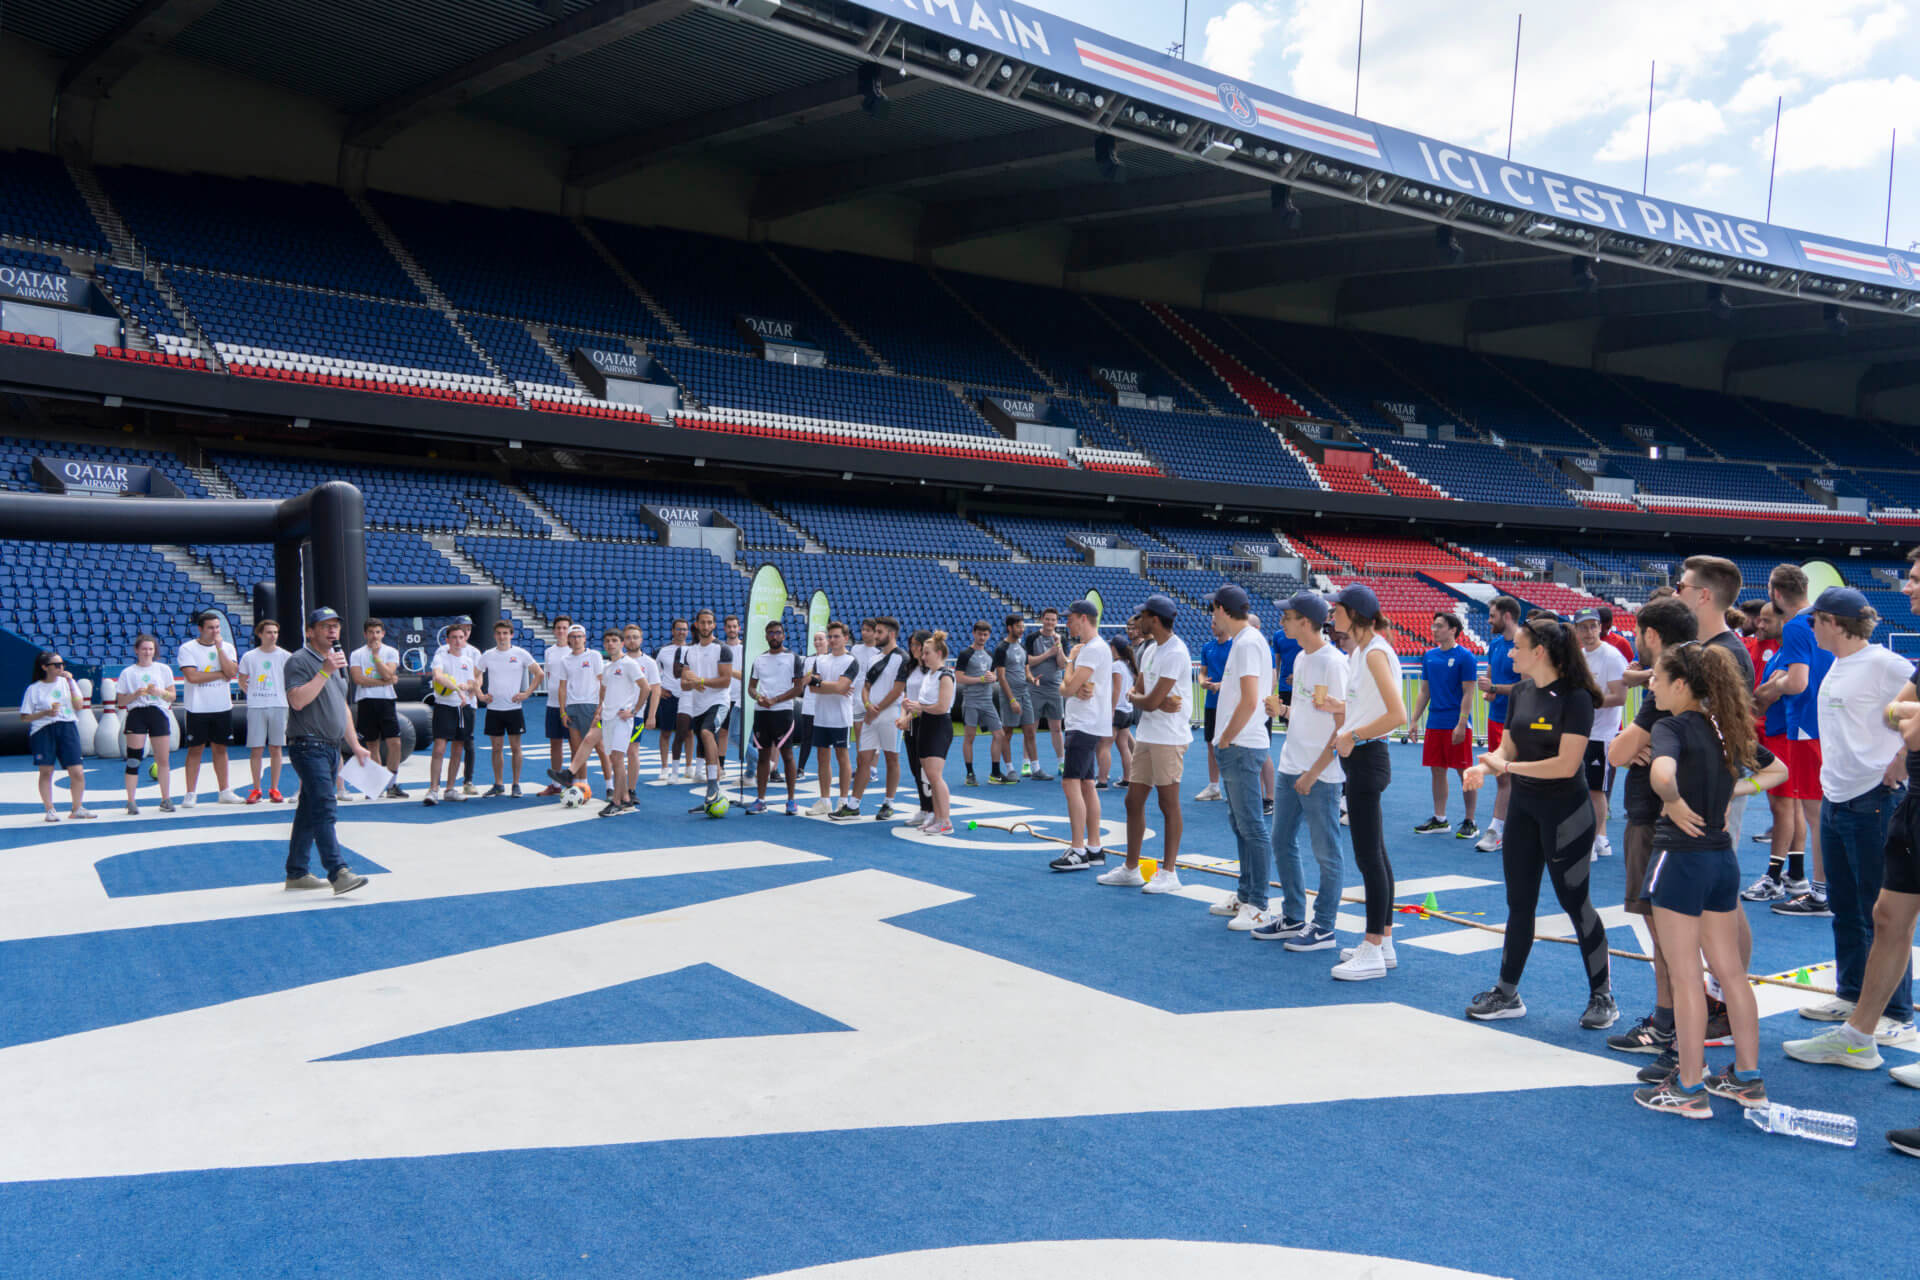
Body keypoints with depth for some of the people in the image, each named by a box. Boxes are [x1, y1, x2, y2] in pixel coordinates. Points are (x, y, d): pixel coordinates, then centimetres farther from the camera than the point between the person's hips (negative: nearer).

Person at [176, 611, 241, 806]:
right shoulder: (187, 649, -4)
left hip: (222, 708, 3)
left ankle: (224, 791, 16)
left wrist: (219, 648, -11)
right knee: (195, 750, 1)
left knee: (220, 749, 10)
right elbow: (192, 676, -17)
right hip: (198, 709, -3)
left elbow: (232, 673, -8)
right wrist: (221, 674, -10)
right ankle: (190, 794, 6)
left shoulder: (227, 647, 7)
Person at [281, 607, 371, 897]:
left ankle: (296, 873, 19)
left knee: (309, 812, 13)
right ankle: (338, 873, -22)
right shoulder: (300, 661, -8)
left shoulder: (336, 661, 20)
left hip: (332, 748, 9)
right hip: (308, 746, -9)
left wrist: (355, 745, 23)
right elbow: (297, 700, -22)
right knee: (324, 807, -16)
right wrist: (325, 671, -23)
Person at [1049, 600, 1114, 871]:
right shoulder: (1086, 648, 18)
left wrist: (1071, 659, -2)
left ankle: (1078, 851, -13)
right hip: (1083, 725, 11)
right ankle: (1094, 849, 16)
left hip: (1086, 726, -11)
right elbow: (1064, 689, 12)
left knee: (1071, 783, -13)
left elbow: (1069, 687, -19)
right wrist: (1077, 688, -11)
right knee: (1086, 785, 11)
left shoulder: (1094, 649, -14)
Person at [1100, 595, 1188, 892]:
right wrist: (1158, 702, -10)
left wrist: (1138, 698, 1)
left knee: (1169, 804, -1)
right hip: (1146, 735, 9)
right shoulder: (1149, 649, 14)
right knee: (1133, 801, 11)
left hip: (1169, 738, -9)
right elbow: (1137, 694, 10)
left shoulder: (1175, 653, -16)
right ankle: (1131, 870, 20)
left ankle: (1169, 873, 8)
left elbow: (1151, 701, -20)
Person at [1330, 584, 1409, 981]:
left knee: (1368, 856, -5)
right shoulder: (1357, 652, 13)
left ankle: (1372, 953, 1)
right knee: (1375, 854, 14)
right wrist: (1343, 734, 10)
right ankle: (1383, 943, 23)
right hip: (1359, 757, 10)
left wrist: (1352, 735, -18)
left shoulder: (1375, 653, -16)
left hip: (1367, 758, -10)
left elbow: (1398, 714, -25)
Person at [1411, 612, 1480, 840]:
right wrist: (1414, 720, 10)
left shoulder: (1465, 657, -8)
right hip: (1434, 724, 6)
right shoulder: (1429, 656, 10)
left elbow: (1468, 694, -10)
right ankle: (1439, 819, 19)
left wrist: (1461, 724, -16)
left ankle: (1470, 822, 8)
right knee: (1437, 771, 10)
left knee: (1465, 773, 1)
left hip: (1457, 725, -6)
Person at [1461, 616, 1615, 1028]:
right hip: (1524, 808, 7)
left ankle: (1603, 997, 18)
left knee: (1574, 902, 3)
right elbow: (1508, 747, 7)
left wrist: (1508, 766, -22)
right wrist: (1484, 766, -13)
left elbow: (1566, 764, -22)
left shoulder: (1574, 698, -17)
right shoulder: (1521, 692, 6)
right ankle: (1507, 994, 21)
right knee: (1519, 904, 12)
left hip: (1566, 812, -7)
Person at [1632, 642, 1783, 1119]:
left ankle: (1689, 1089, 9)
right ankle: (1747, 1078, 25)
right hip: (1723, 859, 8)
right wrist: (1733, 790, 11)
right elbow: (1777, 769, 24)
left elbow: (1662, 773, -37)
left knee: (1686, 977, 1)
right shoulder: (1727, 727, 8)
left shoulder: (1673, 726, -16)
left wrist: (1674, 803, -18)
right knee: (1730, 972, 16)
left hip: (1681, 859, -8)